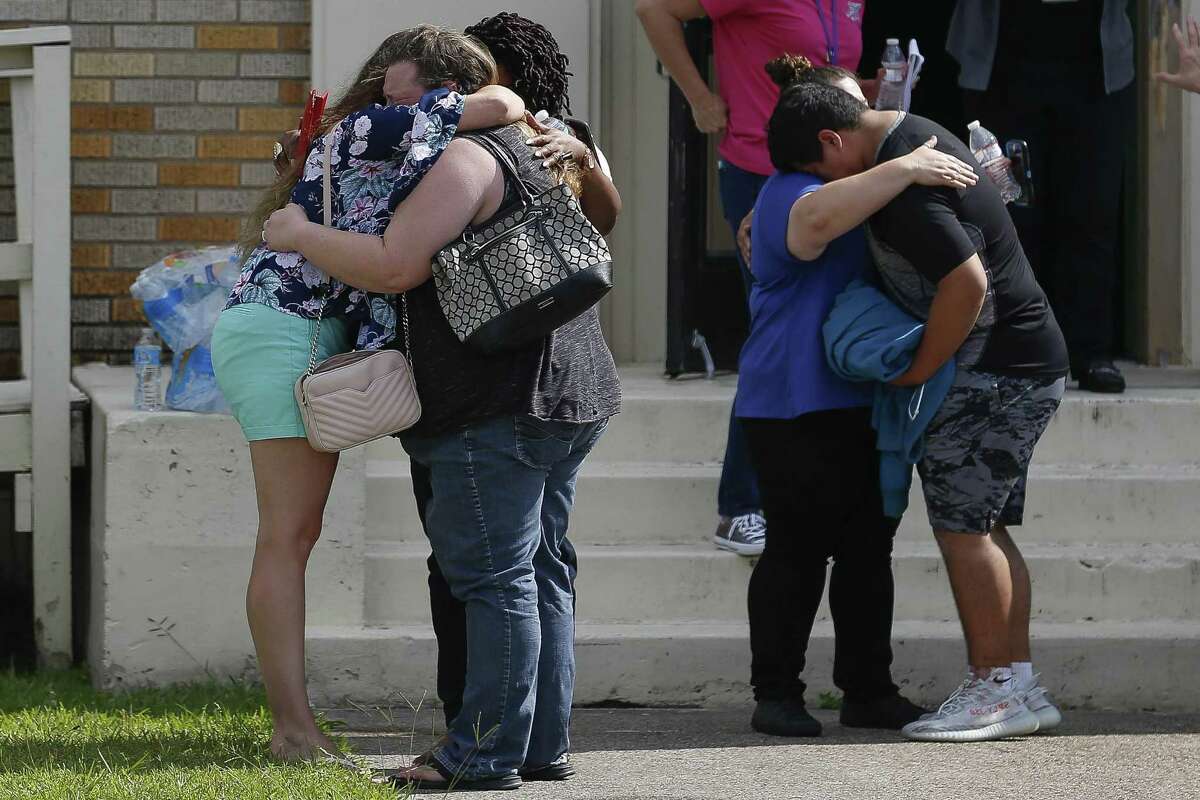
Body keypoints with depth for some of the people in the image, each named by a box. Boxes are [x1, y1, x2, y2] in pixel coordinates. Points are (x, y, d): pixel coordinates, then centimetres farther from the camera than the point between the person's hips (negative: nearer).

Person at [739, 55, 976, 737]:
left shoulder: (861, 189, 22)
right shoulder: (791, 196, -12)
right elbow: (816, 220, -36)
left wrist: (978, 184, 15)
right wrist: (903, 171, -36)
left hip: (863, 404, 9)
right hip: (797, 406, -9)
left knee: (868, 549, 9)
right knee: (798, 548, -5)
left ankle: (869, 692, 14)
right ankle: (776, 693, 0)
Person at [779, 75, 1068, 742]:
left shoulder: (904, 192, -22)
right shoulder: (911, 133, 12)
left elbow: (966, 280, -29)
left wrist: (919, 369, -18)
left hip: (995, 371, -11)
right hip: (1020, 366, 11)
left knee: (961, 523, -8)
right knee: (985, 527, 10)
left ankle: (994, 687, -6)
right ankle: (1019, 688, 12)